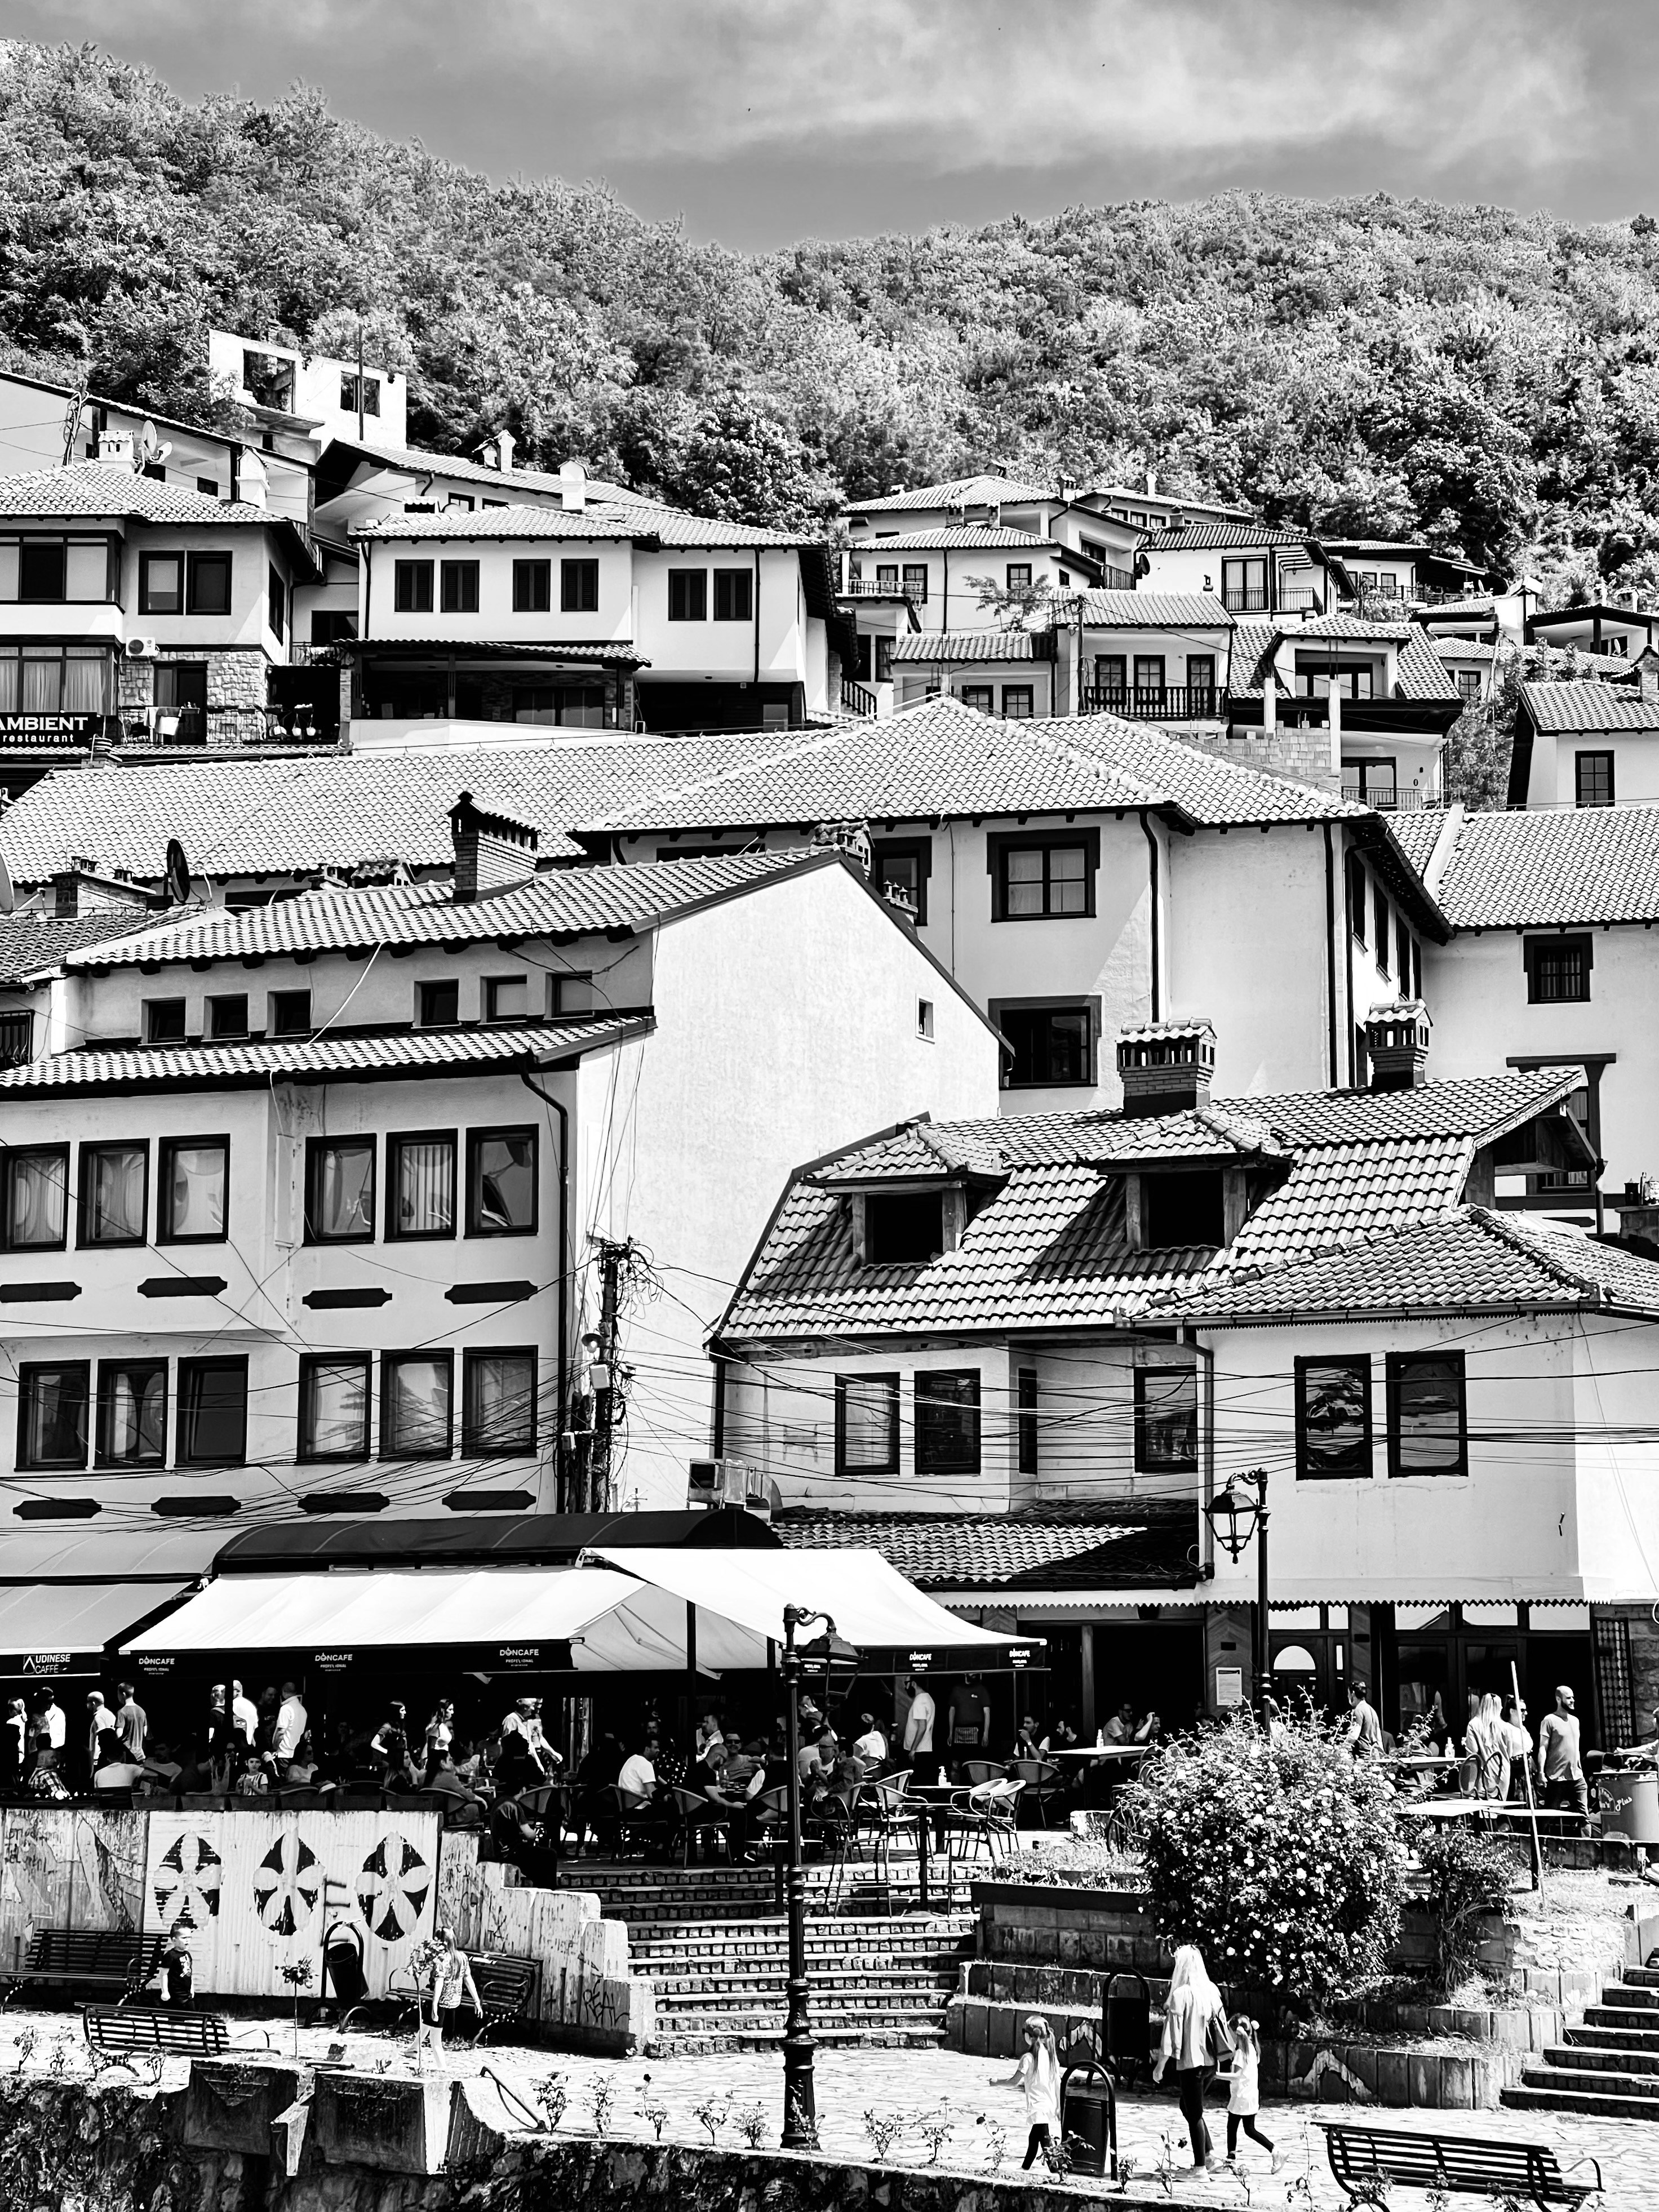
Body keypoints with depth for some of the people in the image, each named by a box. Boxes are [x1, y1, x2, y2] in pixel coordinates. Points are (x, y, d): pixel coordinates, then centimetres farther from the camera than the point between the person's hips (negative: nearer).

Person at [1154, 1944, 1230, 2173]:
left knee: (1194, 2113, 3)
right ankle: (1209, 2153, 13)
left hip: (1191, 2061, -6)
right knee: (1188, 2107, 21)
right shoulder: (1212, 1991, 3)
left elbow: (1172, 2033, -14)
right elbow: (1221, 2027, 11)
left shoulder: (1180, 1994, -14)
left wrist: (1160, 2066, -6)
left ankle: (1200, 2166, 6)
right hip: (1210, 2060, 6)